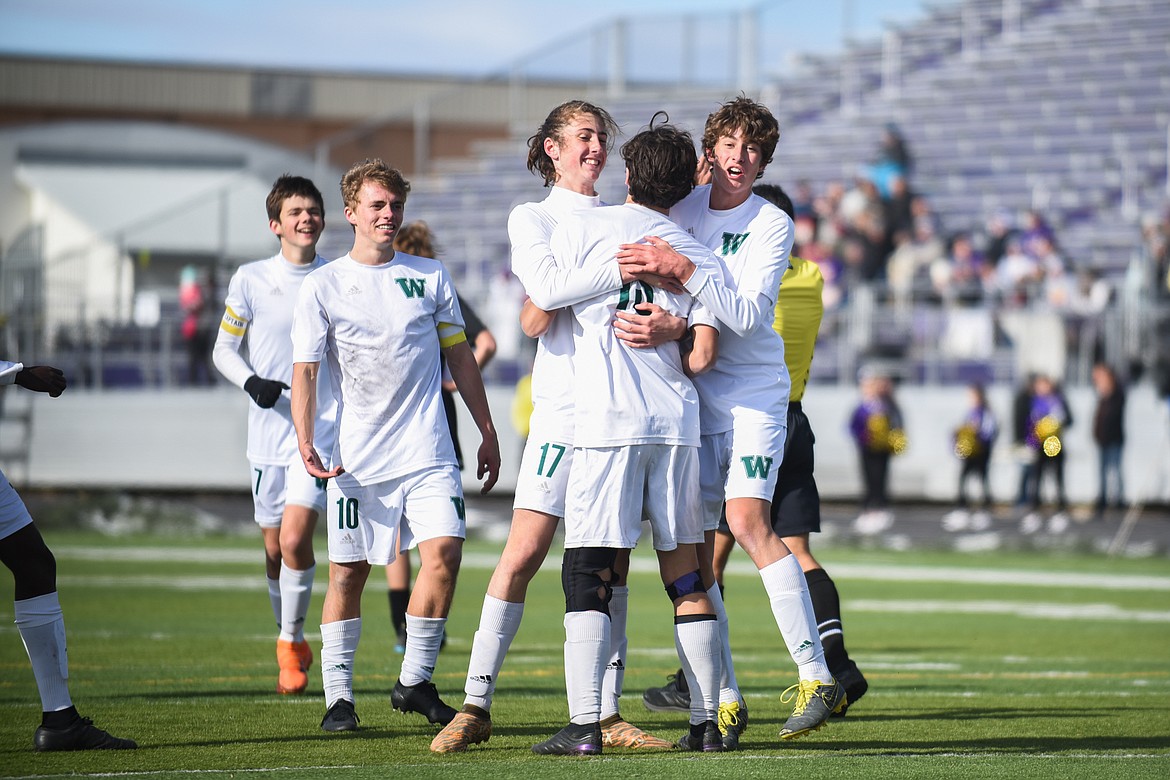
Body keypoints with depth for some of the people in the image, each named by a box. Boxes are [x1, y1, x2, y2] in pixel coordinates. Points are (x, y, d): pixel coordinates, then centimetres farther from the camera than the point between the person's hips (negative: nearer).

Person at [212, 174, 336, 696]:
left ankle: (292, 641, 1)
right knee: (274, 548, 8)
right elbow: (223, 349, 5)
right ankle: (290, 640, 28)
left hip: (322, 428, -1)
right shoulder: (251, 280, 1)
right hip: (268, 431, 1)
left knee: (295, 538, -16)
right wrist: (251, 382, -13)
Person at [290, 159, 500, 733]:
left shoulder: (429, 276, 10)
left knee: (443, 551, -14)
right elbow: (305, 370, 0)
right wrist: (305, 443, -13)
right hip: (358, 458, -1)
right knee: (349, 573, 0)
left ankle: (415, 682, -2)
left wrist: (487, 433, 14)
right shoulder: (322, 287, 3)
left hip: (428, 451, 2)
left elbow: (459, 355, 16)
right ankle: (338, 696, 9)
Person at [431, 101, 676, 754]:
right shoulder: (532, 218, 6)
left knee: (611, 562, 3)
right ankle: (476, 705, -4)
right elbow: (545, 289, -15)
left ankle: (606, 712, 5)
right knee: (523, 556, -9)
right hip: (565, 407, -4)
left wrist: (673, 324, -16)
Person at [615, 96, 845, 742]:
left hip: (754, 390, -4)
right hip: (690, 391, 4)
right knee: (694, 549, -1)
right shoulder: (678, 209, 8)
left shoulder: (773, 225, -4)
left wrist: (684, 271, -27)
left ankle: (816, 676, -17)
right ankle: (725, 700, 7)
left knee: (748, 522, -21)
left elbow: (745, 314, -14)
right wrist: (643, 267, -11)